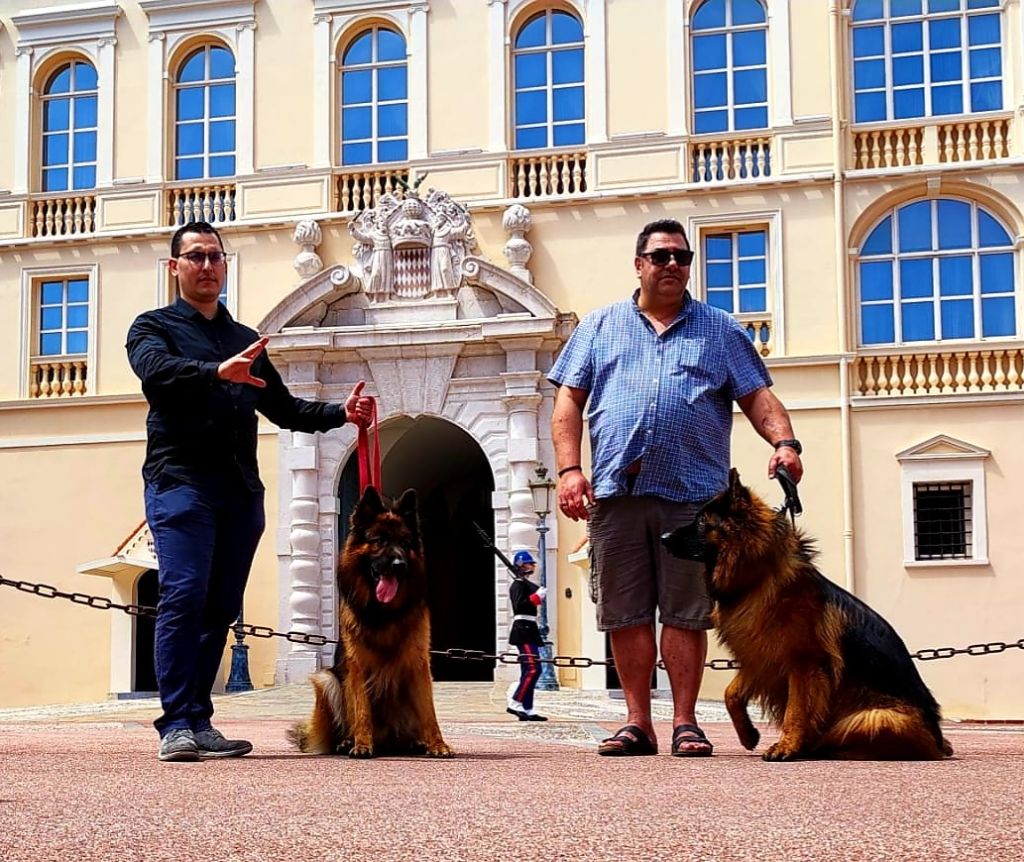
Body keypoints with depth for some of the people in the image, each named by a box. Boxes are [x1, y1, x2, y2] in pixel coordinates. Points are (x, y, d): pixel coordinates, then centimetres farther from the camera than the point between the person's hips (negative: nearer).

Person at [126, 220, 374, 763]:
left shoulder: (246, 339, 25)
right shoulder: (154, 327, 8)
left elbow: (284, 408, 25)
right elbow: (155, 369, -15)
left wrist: (340, 413, 8)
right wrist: (218, 371, -33)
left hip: (241, 488, 6)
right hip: (181, 479, -5)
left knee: (221, 608, 4)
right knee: (183, 597, -15)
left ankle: (200, 723, 9)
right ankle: (176, 726, -15)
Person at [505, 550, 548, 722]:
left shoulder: (527, 584, 21)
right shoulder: (519, 584, -9)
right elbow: (519, 605, -21)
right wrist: (536, 597, -19)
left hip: (527, 630, 11)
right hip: (523, 629, -11)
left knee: (528, 671, 8)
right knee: (533, 669, -16)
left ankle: (527, 710, 8)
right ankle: (515, 703, -14)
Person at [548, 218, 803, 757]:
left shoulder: (719, 330, 16)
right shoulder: (601, 326, 17)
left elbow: (757, 397, 9)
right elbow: (569, 400, 10)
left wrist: (784, 441, -10)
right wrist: (569, 468, -3)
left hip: (692, 493, -1)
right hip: (615, 491, 1)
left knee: (685, 612, -1)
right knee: (626, 613, 3)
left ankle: (684, 722, 7)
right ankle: (637, 722, 10)